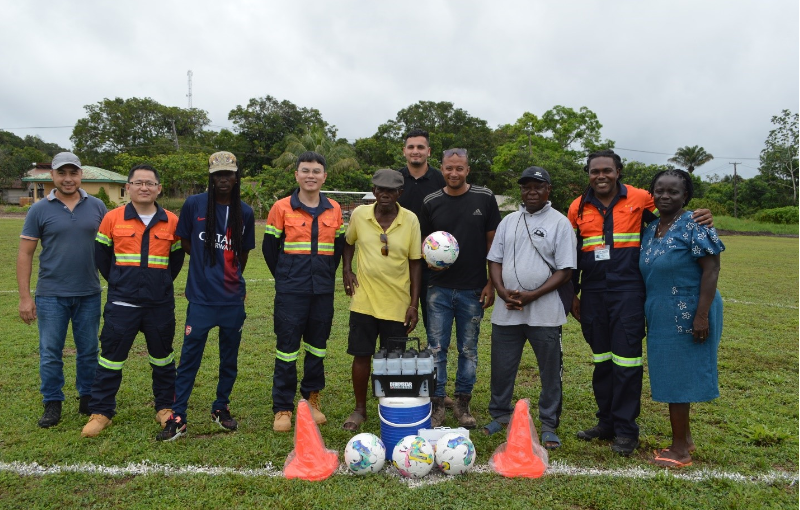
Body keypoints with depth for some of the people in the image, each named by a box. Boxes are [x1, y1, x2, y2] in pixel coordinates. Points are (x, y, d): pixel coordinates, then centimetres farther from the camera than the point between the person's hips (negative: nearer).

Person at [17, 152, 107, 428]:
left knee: (88, 351, 10)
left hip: (89, 294, 1)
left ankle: (88, 399, 25)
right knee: (50, 353, 6)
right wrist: (25, 296, -5)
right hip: (51, 295, -1)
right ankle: (52, 404, 21)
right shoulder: (40, 209, -1)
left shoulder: (97, 207, 2)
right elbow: (25, 254, -1)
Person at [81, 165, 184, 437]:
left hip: (160, 304, 1)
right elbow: (101, 255, 8)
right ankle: (101, 412, 20)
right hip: (122, 304, -1)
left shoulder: (171, 222, 0)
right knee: (111, 357, 5)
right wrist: (116, 281, 8)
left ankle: (165, 407, 27)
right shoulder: (113, 218, -2)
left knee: (162, 357, 12)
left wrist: (162, 283, 8)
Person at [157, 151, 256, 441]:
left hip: (233, 298, 3)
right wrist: (208, 265, 7)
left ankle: (221, 409, 28)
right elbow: (185, 242, 8)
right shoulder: (194, 205, -3)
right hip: (201, 297, -2)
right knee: (189, 357, 0)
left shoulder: (244, 212, 3)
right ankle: (177, 418, 10)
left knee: (230, 358, 12)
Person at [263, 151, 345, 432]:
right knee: (287, 348, 1)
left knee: (317, 346, 12)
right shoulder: (281, 208, -3)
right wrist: (284, 278, 4)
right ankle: (283, 408, 12)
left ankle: (312, 399, 28)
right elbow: (269, 247, 2)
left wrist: (327, 275, 8)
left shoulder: (334, 210, 6)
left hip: (323, 291, 3)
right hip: (290, 292, -3)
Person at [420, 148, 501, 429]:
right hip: (440, 288, 1)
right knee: (437, 348, 4)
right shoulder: (431, 202, 2)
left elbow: (492, 242, 2)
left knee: (469, 349, 10)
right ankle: (437, 403, 17)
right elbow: (424, 241, 9)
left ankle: (463, 402, 24)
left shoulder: (484, 198, 0)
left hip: (473, 289, 0)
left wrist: (492, 283, -2)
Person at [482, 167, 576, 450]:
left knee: (551, 371, 6)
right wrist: (503, 291, -6)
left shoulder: (560, 223, -2)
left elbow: (565, 271, -7)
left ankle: (549, 426, 21)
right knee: (501, 367, 11)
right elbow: (495, 260, 11)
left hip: (545, 312, -3)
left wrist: (531, 295, -16)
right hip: (506, 310, 4)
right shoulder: (509, 221, 12)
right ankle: (500, 415, 31)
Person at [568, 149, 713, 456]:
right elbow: (571, 253, 14)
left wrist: (698, 218, -13)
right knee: (601, 360, 12)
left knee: (626, 360, -3)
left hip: (628, 292, -3)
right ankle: (606, 422, 26)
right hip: (593, 293, 4)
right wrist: (573, 294, 13)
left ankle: (626, 429, 11)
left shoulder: (639, 199, 0)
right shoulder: (578, 208, 9)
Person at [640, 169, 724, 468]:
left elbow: (711, 270, -17)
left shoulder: (694, 226, -12)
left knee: (677, 377, -1)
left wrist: (702, 316, -22)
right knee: (671, 376, 15)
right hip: (662, 317, 7)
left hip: (687, 316, -7)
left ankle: (680, 448, 12)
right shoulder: (650, 230, 10)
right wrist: (648, 313, 15)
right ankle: (684, 439, 30)